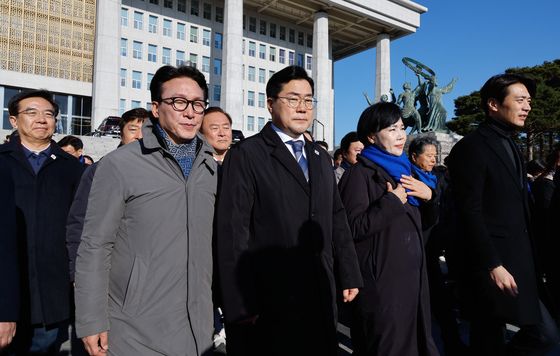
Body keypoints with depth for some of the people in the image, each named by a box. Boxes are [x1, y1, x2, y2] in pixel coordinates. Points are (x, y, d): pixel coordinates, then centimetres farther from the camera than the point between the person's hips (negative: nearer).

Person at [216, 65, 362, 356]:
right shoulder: (246, 155, -8)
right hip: (269, 302, -6)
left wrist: (349, 276, 10)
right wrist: (240, 305, -14)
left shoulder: (321, 157, 13)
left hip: (322, 295, 6)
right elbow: (233, 234, -13)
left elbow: (337, 219, 13)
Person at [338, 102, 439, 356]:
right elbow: (353, 227, -21)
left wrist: (429, 194, -3)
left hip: (411, 275, 8)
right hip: (380, 279, -8)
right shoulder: (361, 173, -11)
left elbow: (431, 219, 17)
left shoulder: (403, 168, 12)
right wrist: (392, 201, -20)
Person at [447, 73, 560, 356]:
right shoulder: (471, 147, -13)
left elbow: (516, 210, 16)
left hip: (517, 265, 9)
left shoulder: (510, 146, 16)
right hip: (491, 268, -8)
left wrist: (525, 263, 13)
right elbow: (470, 214, -19)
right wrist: (493, 266, -20)